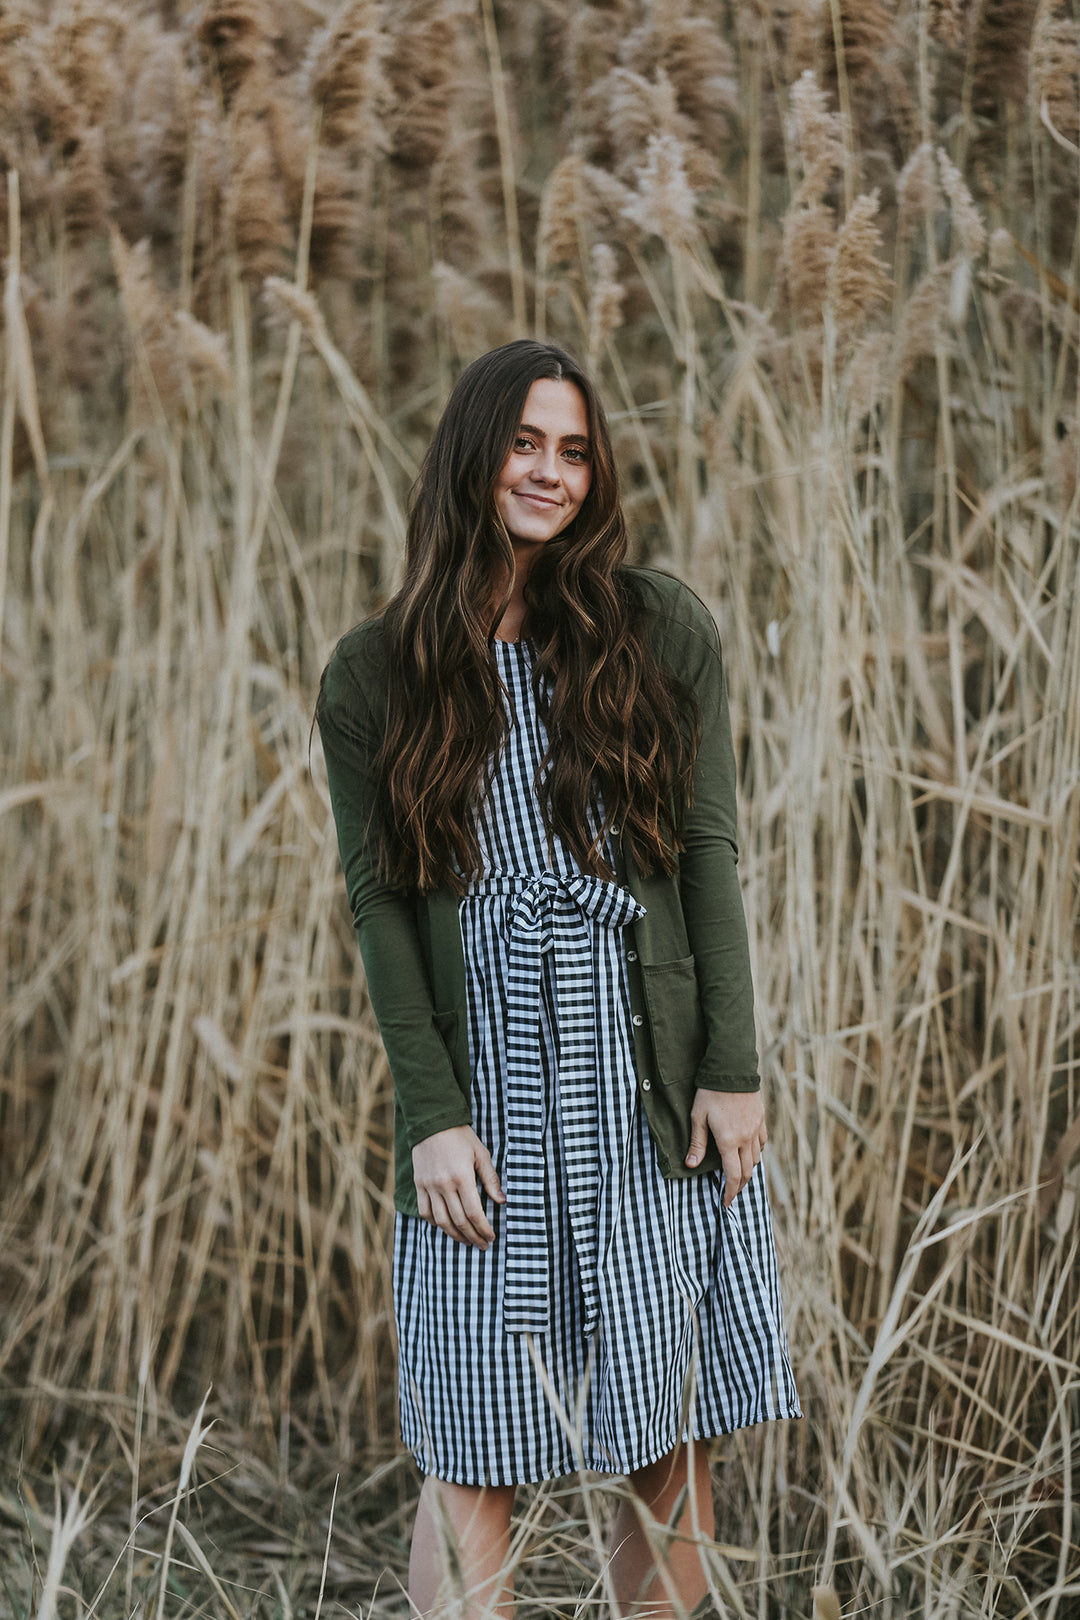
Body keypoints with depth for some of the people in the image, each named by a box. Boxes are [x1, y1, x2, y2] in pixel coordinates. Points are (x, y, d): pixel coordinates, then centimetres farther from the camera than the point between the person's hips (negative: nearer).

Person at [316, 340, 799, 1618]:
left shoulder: (659, 630, 5)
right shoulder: (374, 675, 4)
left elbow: (709, 852, 3)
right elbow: (377, 899, 1)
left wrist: (732, 1068, -3)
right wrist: (431, 1113, -6)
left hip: (654, 1088, 1)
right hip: (484, 1088, 0)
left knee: (670, 1443, 7)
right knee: (468, 1455, 2)